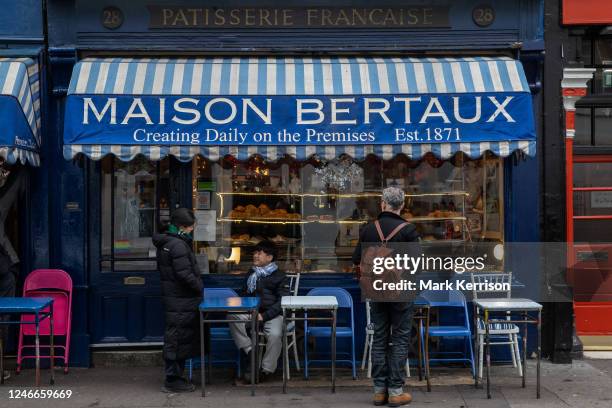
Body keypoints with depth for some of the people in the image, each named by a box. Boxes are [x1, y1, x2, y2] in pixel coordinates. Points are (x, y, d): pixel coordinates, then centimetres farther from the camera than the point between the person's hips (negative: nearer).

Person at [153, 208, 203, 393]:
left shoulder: (165, 242, 13)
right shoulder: (178, 244, -18)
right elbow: (184, 274, -23)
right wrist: (199, 288, -8)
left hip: (172, 296, 10)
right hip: (181, 301, -10)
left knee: (176, 338, 16)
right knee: (178, 338, -2)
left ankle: (174, 377, 24)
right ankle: (173, 380, 4)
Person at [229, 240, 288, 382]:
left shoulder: (279, 277, 3)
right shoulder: (251, 273, 18)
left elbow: (282, 302, -4)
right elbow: (243, 294, 23)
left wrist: (264, 316, -15)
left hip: (272, 314, -4)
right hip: (252, 312, 4)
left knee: (275, 334, -34)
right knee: (232, 316, -25)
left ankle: (267, 370, -16)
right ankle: (249, 351, -18)